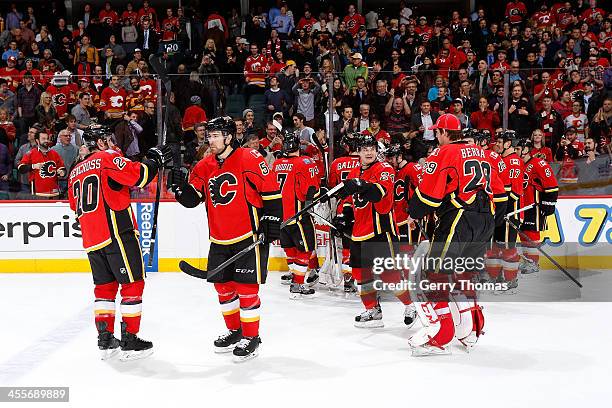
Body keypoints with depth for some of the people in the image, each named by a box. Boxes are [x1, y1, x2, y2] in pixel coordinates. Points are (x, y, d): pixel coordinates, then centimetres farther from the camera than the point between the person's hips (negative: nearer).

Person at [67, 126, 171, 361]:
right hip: (117, 233, -8)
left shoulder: (75, 172, 20)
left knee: (105, 286, 15)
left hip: (91, 240, 8)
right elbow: (138, 176, -15)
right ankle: (130, 342, 0)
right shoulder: (107, 158, -3)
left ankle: (105, 341, 15)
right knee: (133, 284, -1)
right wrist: (154, 160, 0)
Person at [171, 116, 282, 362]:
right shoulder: (205, 166, 8)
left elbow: (271, 191, -10)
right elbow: (191, 199, 6)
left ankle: (251, 337, 11)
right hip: (220, 240, 7)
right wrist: (179, 184, -13)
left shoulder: (250, 159, -11)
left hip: (250, 236, -7)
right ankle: (235, 331, 32)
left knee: (246, 287, -4)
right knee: (223, 286, 14)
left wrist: (271, 222, -11)